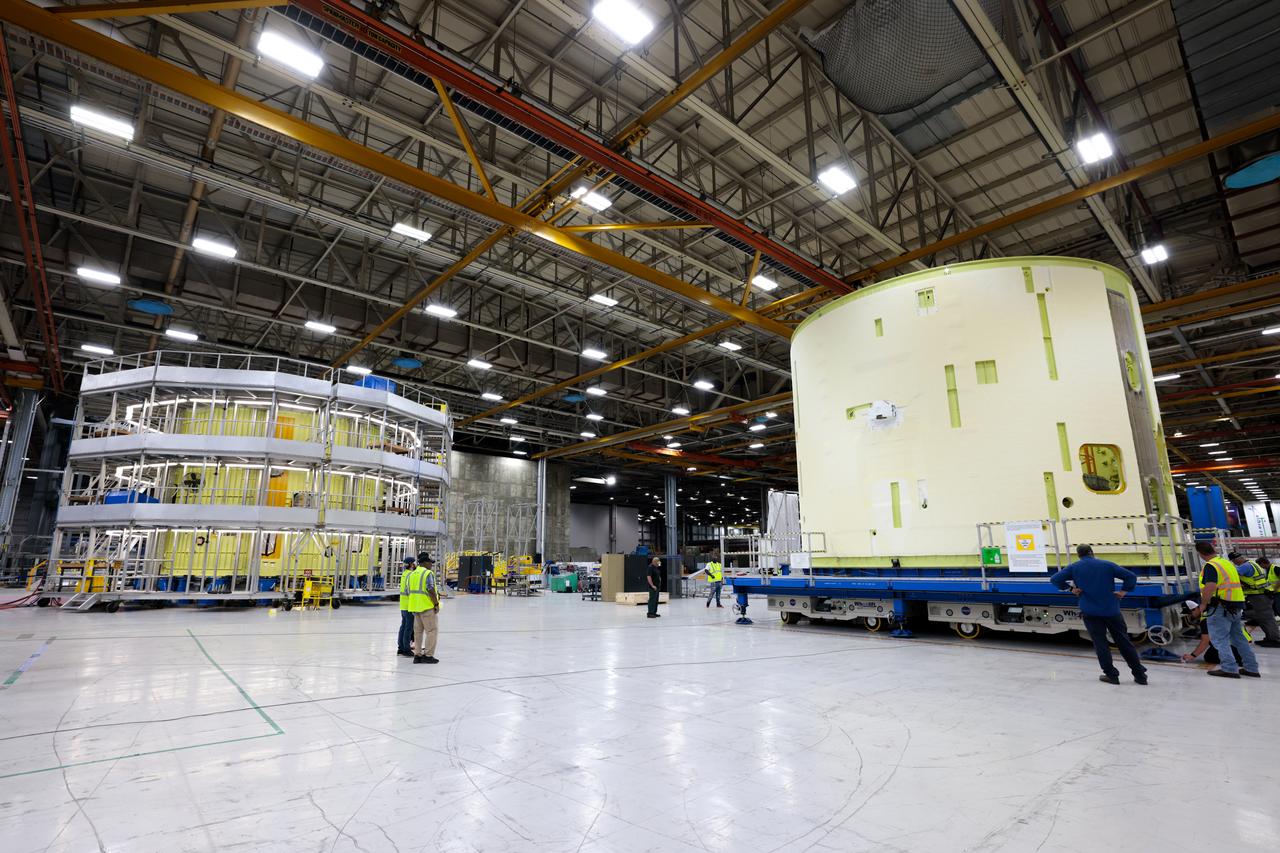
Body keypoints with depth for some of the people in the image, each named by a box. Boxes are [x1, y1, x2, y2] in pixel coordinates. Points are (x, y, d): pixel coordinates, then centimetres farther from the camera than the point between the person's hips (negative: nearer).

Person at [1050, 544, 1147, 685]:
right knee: (1124, 642, 13)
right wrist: (1123, 591, 5)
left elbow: (1055, 579, -7)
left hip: (1090, 612, -2)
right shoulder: (1107, 564, 3)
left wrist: (1070, 588, 1)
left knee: (1100, 643, 7)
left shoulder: (1074, 567, 1)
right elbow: (1131, 576, 0)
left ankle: (1111, 675, 9)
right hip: (1111, 610, 2)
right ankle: (1140, 674, 20)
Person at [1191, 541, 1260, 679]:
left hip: (1220, 607, -9)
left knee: (1219, 639, -3)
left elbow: (1210, 587, -28)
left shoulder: (1210, 566, -17)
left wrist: (1203, 605, -17)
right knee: (1239, 638, 17)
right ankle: (1251, 668, 22)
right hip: (1236, 606, 9)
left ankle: (1229, 668, -5)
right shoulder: (1228, 562, 13)